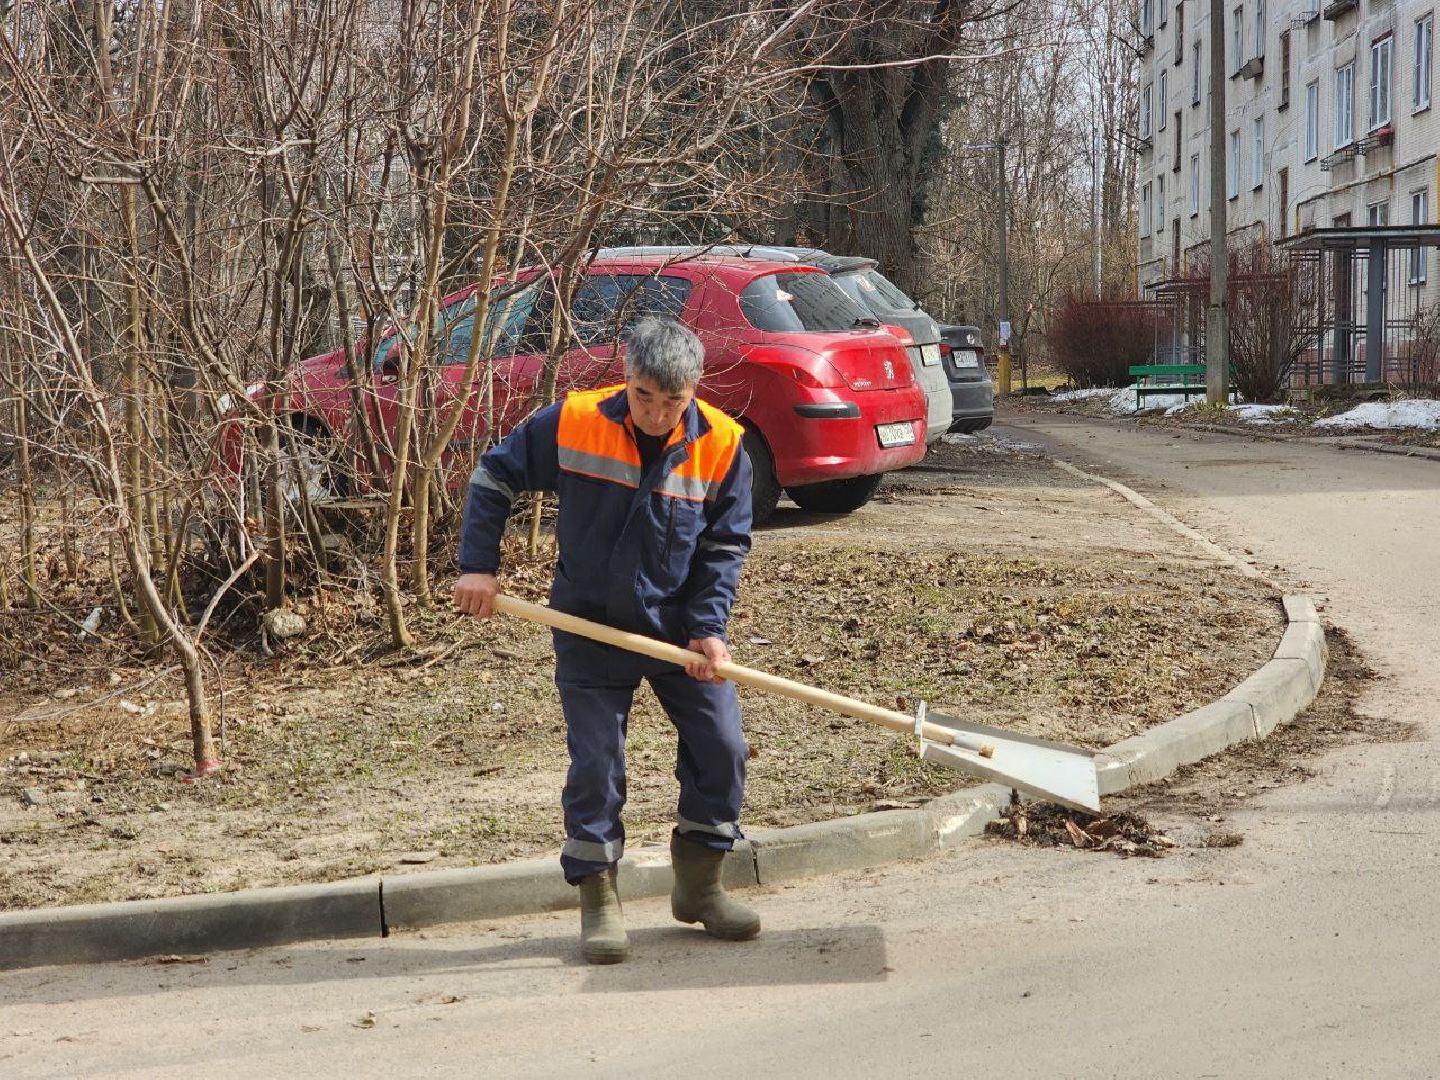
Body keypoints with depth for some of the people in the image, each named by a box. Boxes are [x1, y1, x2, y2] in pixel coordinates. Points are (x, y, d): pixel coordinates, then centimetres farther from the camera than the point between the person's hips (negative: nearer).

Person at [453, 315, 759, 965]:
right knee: (595, 765, -1)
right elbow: (494, 477, -2)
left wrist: (708, 629, -13)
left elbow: (726, 546, -3)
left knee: (722, 750, 1)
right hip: (591, 627, -2)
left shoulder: (722, 446, -12)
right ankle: (598, 899, 13)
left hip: (679, 627, 2)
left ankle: (699, 885, 20)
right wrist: (478, 565, -9)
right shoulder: (572, 424, -16)